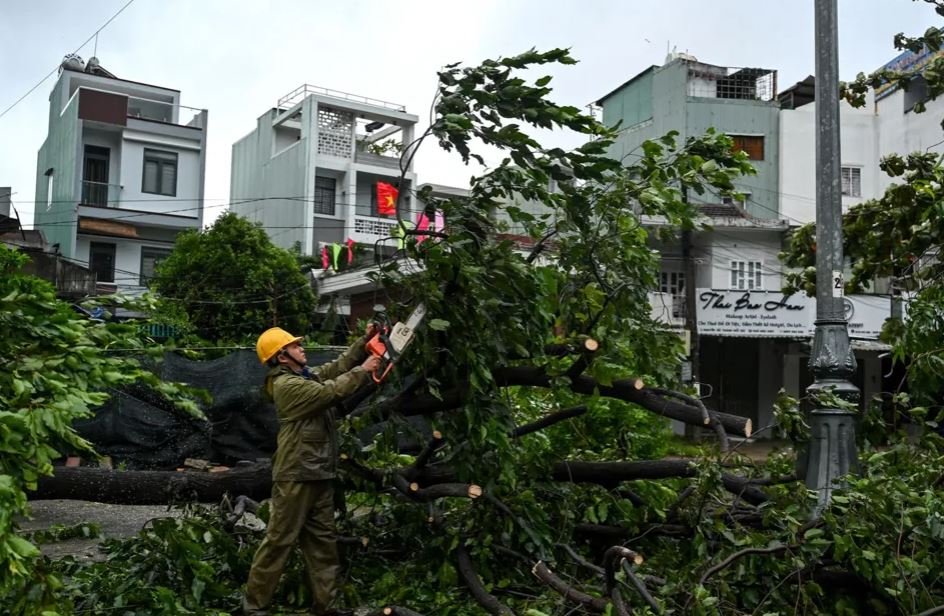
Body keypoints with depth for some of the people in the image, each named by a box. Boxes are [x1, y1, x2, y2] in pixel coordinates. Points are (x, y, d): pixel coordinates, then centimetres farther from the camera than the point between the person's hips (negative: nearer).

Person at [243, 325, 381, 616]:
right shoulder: (287, 385, -16)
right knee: (280, 540, -3)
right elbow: (330, 392, -22)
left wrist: (365, 341, 3)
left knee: (322, 541, 11)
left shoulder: (309, 376, 12)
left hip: (319, 475, 9)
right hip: (296, 476, -9)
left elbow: (338, 366, 15)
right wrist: (363, 372, -14)